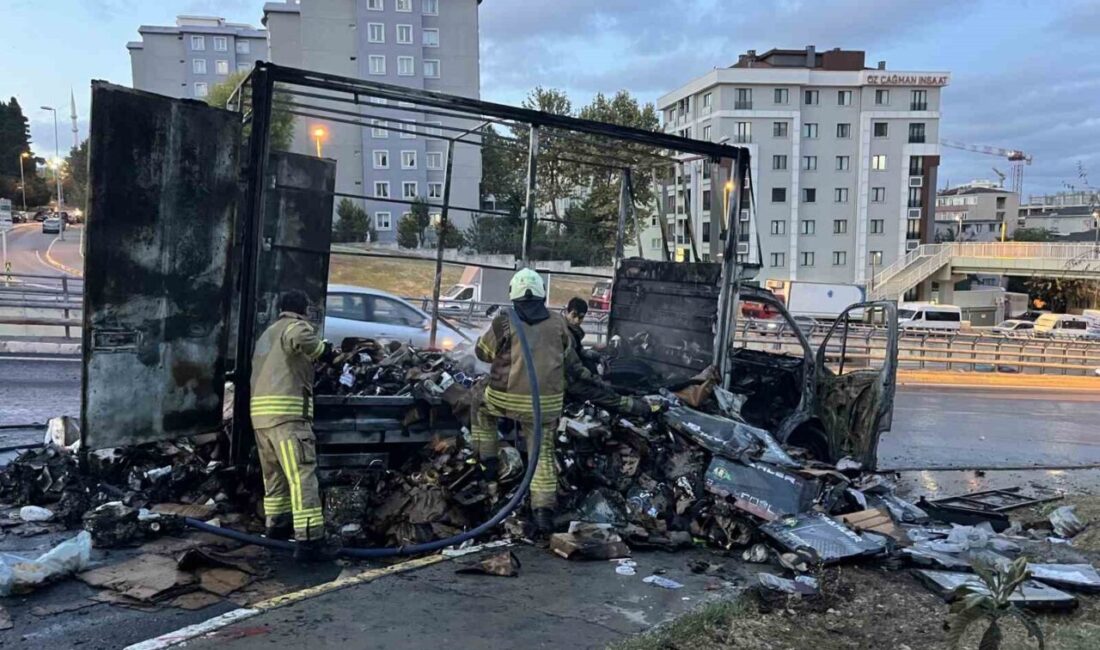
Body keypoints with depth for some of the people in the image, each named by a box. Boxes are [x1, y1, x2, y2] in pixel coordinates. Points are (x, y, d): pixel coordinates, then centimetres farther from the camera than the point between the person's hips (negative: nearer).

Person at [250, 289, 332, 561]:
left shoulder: (266, 334, 28)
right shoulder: (296, 326, 1)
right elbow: (302, 339, -24)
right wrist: (322, 348, -5)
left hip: (260, 411, 9)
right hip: (287, 411, -9)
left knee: (274, 474, 21)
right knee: (301, 475, -12)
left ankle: (277, 525, 31)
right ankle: (309, 539, -18)